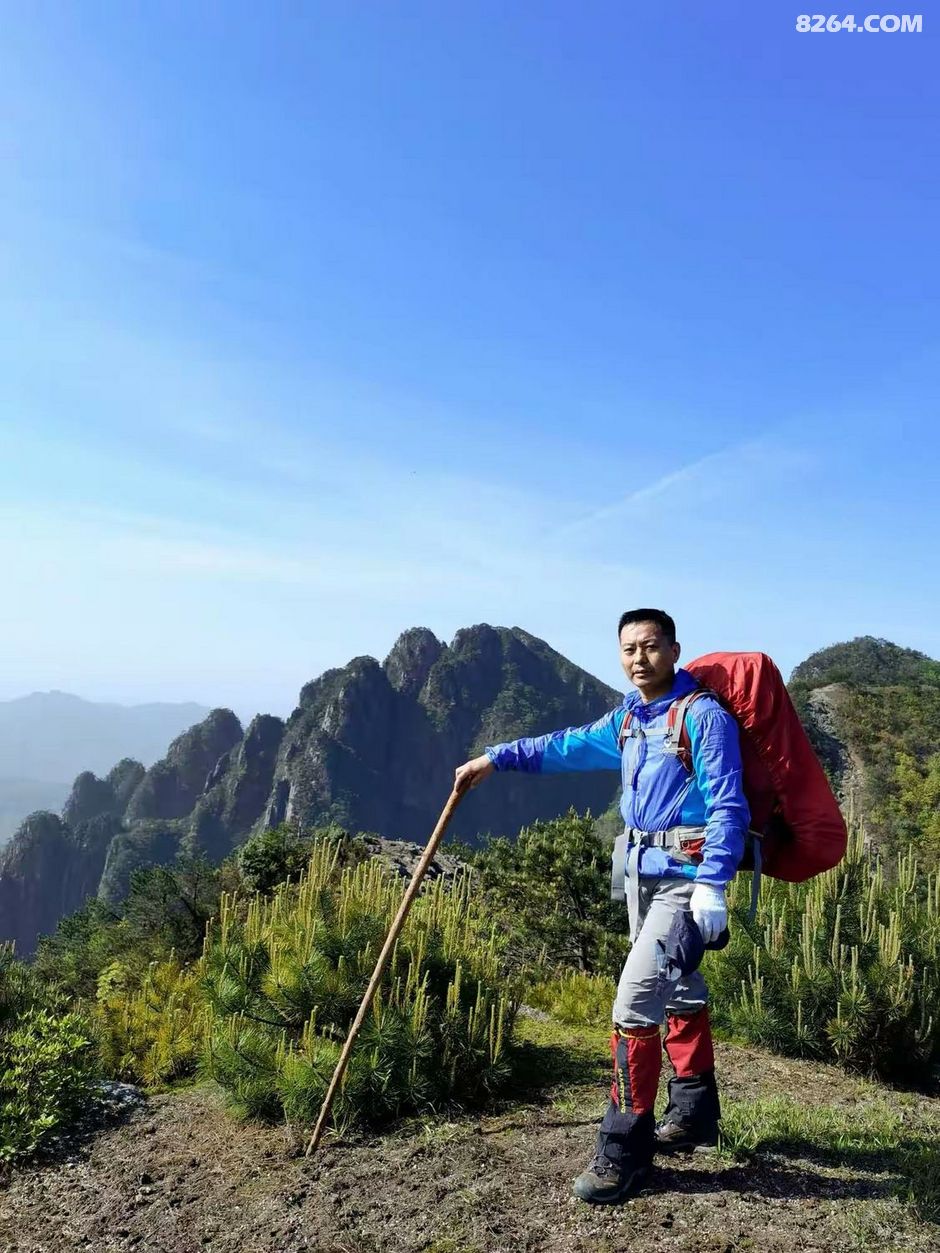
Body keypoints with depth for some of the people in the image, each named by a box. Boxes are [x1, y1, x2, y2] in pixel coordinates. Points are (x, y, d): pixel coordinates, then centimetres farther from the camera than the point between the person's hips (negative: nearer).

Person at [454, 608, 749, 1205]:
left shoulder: (704, 715, -13)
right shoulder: (627, 719, 10)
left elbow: (728, 808, -17)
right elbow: (570, 746, 23)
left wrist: (712, 887, -24)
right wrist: (496, 758, 23)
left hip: (686, 877, -8)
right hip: (641, 873, 8)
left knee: (636, 998, -12)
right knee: (679, 993, 20)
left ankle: (625, 1149, 1)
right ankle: (693, 1114, 36)